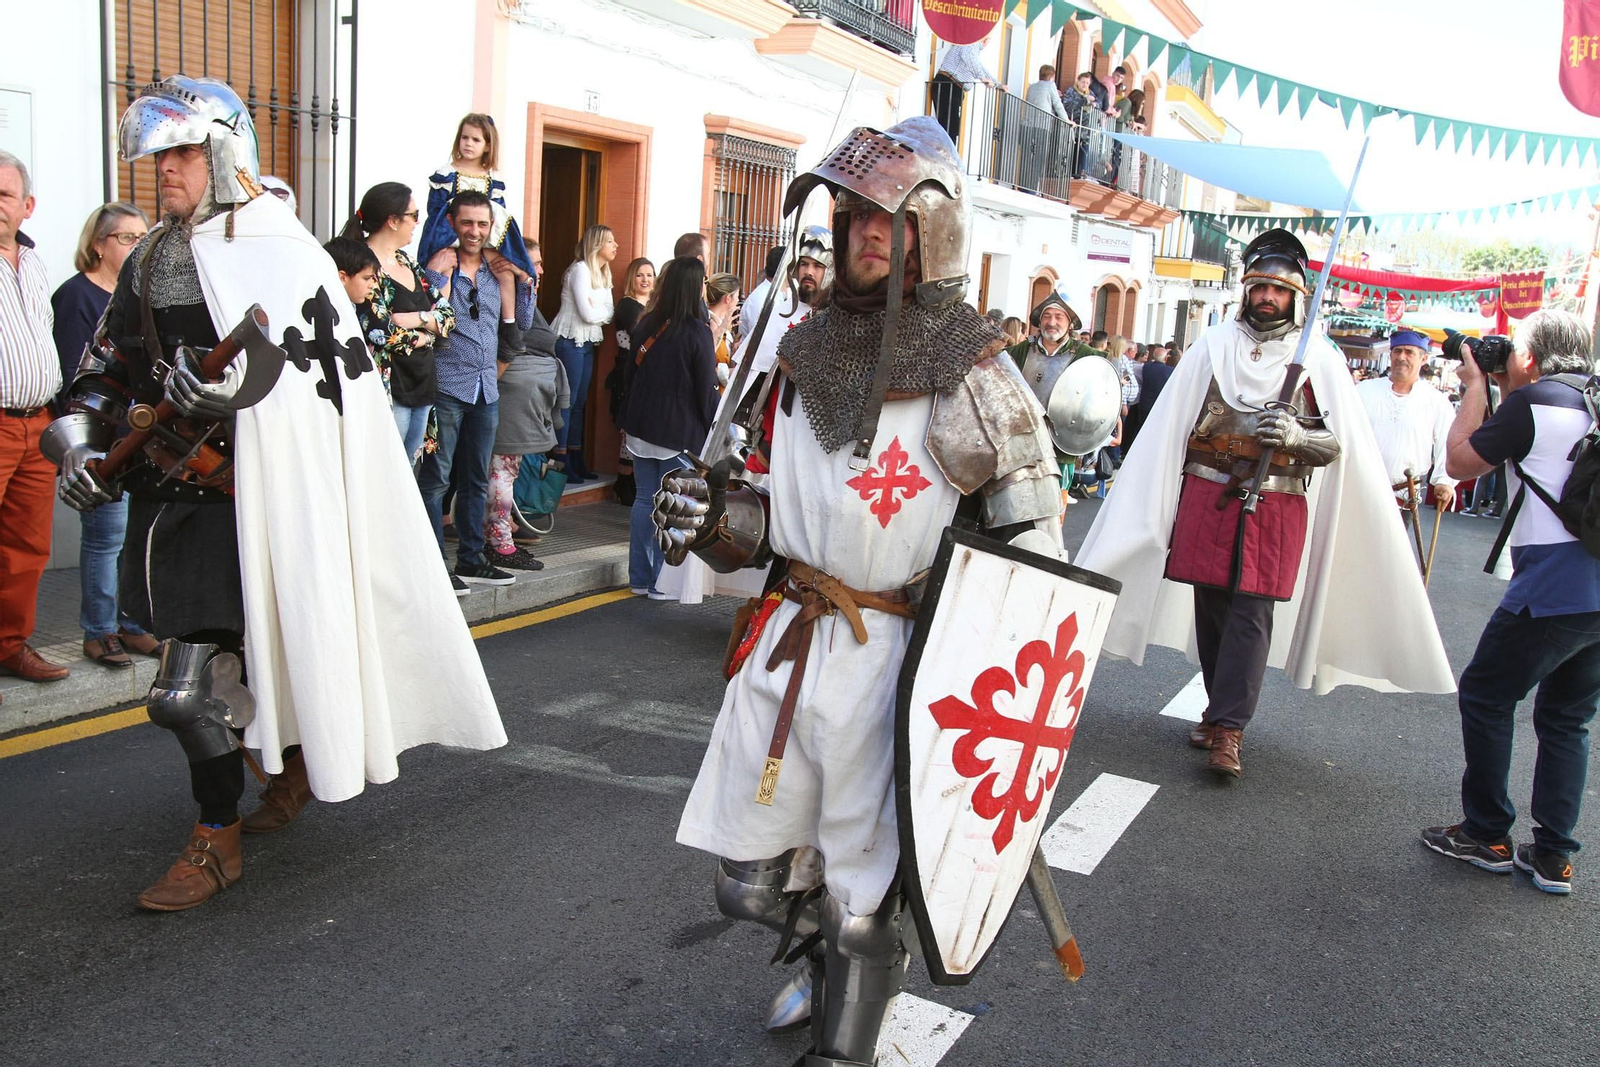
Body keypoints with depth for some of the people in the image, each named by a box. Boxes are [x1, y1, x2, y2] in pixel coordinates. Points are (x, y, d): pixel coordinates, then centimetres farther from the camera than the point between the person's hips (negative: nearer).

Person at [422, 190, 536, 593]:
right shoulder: (441, 264, -5)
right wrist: (440, 274, -21)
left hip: (487, 388, 6)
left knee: (476, 480, 13)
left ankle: (470, 560, 23)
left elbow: (522, 322, 15)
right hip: (447, 386, -6)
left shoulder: (497, 268, 12)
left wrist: (524, 279, 4)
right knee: (435, 478, -3)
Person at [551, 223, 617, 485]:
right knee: (567, 402, -5)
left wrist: (596, 309, -12)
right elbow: (588, 314, -19)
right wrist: (604, 310, -1)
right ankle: (562, 464, -1)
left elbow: (609, 312, 7)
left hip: (587, 343, 9)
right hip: (570, 341, -9)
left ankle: (576, 461, 19)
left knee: (580, 402, 12)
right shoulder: (581, 270, -12)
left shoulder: (602, 274, 16)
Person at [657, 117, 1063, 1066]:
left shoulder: (971, 376, -11)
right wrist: (712, 517, 1)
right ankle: (838, 960, 48)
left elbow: (1033, 545, -8)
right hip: (790, 641, 6)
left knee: (865, 904, 7)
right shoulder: (811, 353, 8)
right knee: (749, 880, 18)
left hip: (893, 660, -6)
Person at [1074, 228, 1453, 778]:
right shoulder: (1215, 344, 7)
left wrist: (1296, 434, -18)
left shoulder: (1319, 358, 3)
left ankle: (1228, 729, -6)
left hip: (1275, 506, -2)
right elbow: (1173, 425, 10)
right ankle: (1219, 707, 22)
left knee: (1252, 611, -7)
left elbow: (1339, 443, 1)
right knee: (1210, 605, 5)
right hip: (1208, 497, 2)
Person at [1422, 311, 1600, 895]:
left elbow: (1460, 460, 0)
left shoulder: (1534, 401, -8)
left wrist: (1475, 387, 10)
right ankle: (1553, 856, 18)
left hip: (1553, 584, -8)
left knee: (1485, 695, 9)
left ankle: (1486, 836, 16)